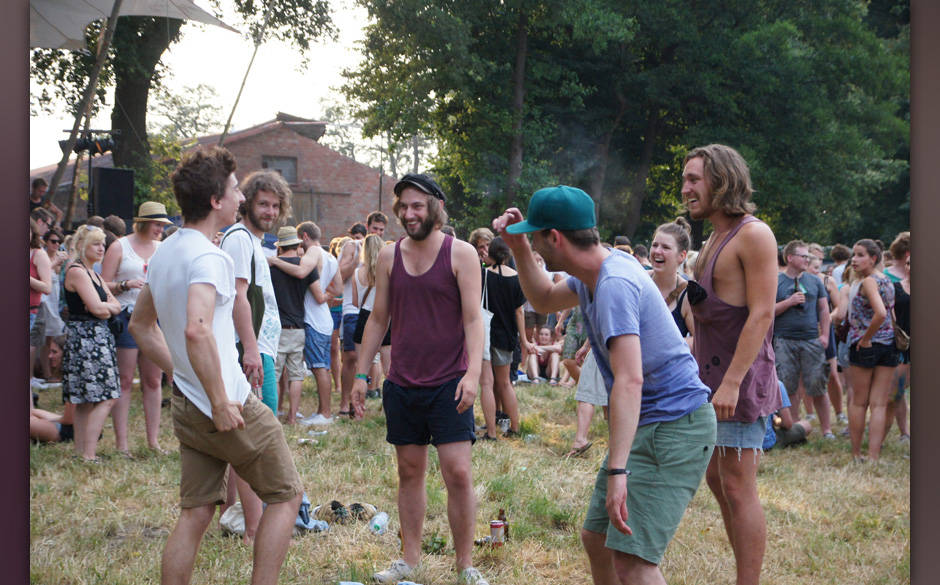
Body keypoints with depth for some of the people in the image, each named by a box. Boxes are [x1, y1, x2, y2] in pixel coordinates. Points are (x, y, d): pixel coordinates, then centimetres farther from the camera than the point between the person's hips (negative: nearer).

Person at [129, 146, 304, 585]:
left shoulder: (162, 255, 11)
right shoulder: (209, 257, -19)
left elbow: (141, 325, 23)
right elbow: (197, 330, -34)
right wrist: (220, 401, -27)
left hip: (187, 407, 8)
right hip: (229, 407, -8)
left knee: (196, 514, 12)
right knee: (286, 496, 6)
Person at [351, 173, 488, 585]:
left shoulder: (460, 254, -4)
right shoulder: (389, 257, 8)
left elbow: (473, 318, -9)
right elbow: (378, 319, 14)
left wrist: (473, 371, -21)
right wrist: (361, 373, 11)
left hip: (448, 383, -4)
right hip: (402, 382, 4)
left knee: (458, 473, -8)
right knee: (410, 471, 10)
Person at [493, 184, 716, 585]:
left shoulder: (615, 284, -24)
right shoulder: (593, 274, 8)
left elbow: (630, 380, -33)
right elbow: (545, 301, 29)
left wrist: (617, 470, -39)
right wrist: (517, 247, 12)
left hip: (675, 427, -11)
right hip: (646, 426, 11)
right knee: (596, 538, 17)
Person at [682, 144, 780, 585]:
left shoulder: (753, 235, -12)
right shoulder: (713, 240, 17)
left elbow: (761, 313, -19)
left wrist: (731, 382, -24)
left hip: (740, 378, -10)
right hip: (711, 375, 10)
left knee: (738, 487, -8)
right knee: (716, 479, 13)